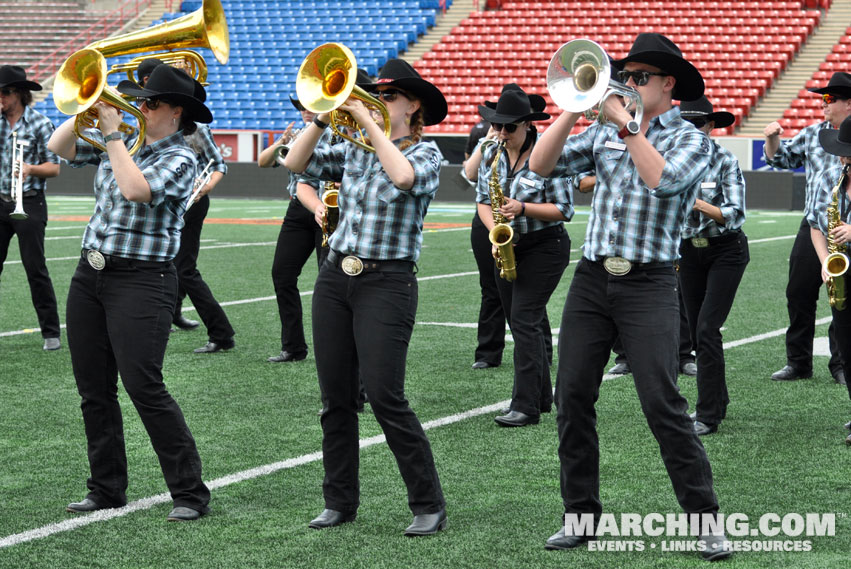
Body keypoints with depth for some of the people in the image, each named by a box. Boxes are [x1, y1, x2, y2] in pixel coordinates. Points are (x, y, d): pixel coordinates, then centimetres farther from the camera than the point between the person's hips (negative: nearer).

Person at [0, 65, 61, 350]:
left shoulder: (39, 123, -5)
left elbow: (54, 167, -4)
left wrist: (30, 168, -24)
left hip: (29, 205, -4)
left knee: (35, 268, -3)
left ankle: (51, 332, 4)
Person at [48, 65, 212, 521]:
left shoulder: (179, 158, -9)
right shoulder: (122, 142, 11)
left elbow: (136, 189, -26)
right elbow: (58, 148, 15)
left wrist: (113, 133, -18)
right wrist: (87, 111, 1)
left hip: (142, 281, -7)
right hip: (90, 274, 7)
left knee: (144, 387, -12)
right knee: (93, 390, 10)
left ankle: (190, 493, -5)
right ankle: (106, 489, 21)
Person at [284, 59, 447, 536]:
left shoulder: (426, 153, -3)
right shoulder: (354, 152, 11)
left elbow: (403, 177, -26)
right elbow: (296, 163, 4)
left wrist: (368, 121, -20)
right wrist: (323, 119, -6)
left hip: (387, 282, -6)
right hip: (336, 277, 6)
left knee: (385, 396, -12)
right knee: (336, 397, 8)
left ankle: (430, 505, -2)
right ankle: (340, 501, 18)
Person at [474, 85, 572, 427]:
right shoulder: (491, 155, 4)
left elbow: (564, 209, -12)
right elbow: (483, 199, 10)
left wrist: (523, 208, -25)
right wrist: (495, 232, -9)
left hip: (544, 248, -7)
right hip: (507, 248, 7)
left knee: (524, 320, -14)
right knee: (521, 324, 11)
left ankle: (526, 406, -13)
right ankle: (542, 397, 23)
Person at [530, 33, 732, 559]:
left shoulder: (690, 139, 0)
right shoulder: (604, 134, 12)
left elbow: (662, 178, -21)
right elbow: (542, 165, 2)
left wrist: (626, 122, -18)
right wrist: (575, 109, -7)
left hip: (649, 285, -5)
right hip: (592, 278, 5)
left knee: (663, 403, -10)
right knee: (573, 397, 3)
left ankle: (706, 519, -3)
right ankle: (581, 515, 14)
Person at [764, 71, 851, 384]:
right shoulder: (813, 133, 11)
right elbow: (782, 159, 21)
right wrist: (773, 140, 3)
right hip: (812, 227, 5)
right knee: (799, 293, 6)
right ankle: (798, 362, 15)